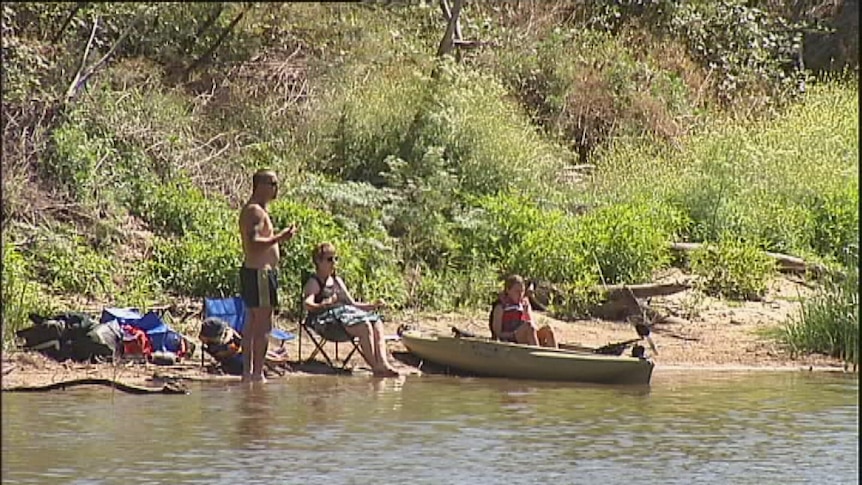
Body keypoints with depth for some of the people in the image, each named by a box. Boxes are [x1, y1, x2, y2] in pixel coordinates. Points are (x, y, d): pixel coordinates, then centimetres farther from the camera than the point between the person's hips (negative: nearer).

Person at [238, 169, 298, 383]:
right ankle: (257, 373, -12)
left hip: (252, 271, 11)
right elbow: (254, 243, -25)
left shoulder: (255, 210, 19)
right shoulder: (255, 211, -14)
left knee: (252, 323, 12)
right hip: (260, 271, -11)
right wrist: (279, 238, -25)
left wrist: (279, 236, 25)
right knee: (263, 324, -11)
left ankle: (247, 371, 15)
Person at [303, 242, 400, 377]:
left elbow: (352, 303, 28)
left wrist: (373, 306, 13)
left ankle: (383, 364, -35)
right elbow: (308, 305, -16)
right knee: (365, 326, -32)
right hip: (328, 322, -8)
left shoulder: (337, 280, 27)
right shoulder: (314, 282, 3)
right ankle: (375, 367, -32)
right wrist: (324, 305, -36)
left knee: (377, 324, -19)